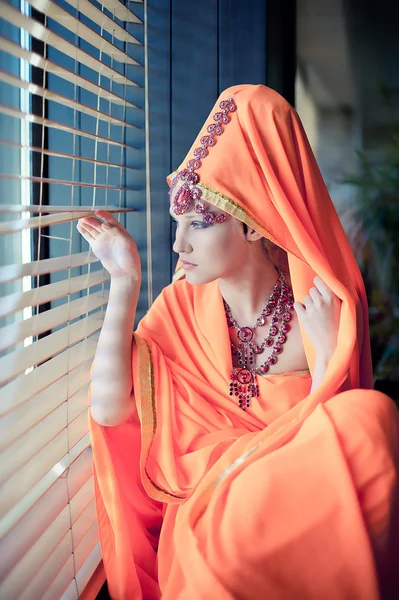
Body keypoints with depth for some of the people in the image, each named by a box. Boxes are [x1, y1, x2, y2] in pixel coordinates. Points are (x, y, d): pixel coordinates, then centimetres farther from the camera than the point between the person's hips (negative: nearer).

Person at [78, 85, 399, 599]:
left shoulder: (323, 313, -9)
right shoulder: (181, 306, -1)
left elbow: (324, 451, -9)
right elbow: (110, 410, -12)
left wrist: (326, 353, -23)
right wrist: (125, 283, -12)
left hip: (291, 511, 2)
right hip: (197, 509, -1)